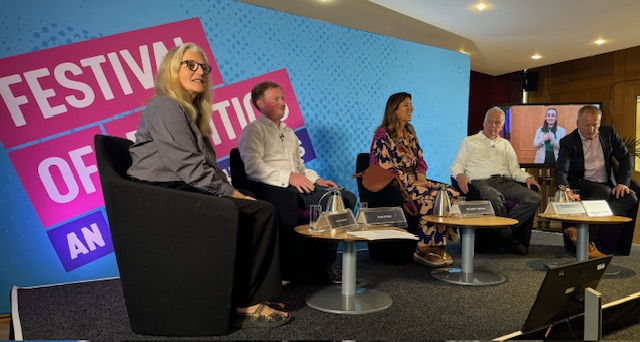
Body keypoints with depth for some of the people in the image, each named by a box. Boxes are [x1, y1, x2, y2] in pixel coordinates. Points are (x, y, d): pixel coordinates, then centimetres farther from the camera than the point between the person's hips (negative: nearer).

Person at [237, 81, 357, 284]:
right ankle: (318, 265, -13)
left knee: (347, 198, -12)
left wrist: (317, 180, 8)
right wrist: (289, 177, -21)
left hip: (297, 185, 8)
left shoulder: (289, 133, 31)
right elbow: (252, 165, -13)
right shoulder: (254, 130, 4)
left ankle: (322, 263, -8)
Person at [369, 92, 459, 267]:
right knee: (431, 196, -31)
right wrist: (411, 181, -16)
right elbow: (385, 167, -15)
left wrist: (421, 177, -2)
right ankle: (424, 249, -20)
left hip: (413, 182, 8)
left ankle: (438, 246, -16)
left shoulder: (409, 133, 20)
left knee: (450, 193, -17)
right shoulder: (383, 134, -6)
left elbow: (420, 158, 19)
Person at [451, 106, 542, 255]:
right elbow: (457, 165, 8)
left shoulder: (505, 144, 29)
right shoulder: (469, 142, 17)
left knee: (535, 198, -22)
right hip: (481, 182, -5)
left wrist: (527, 177, 0)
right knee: (495, 199, -40)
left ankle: (502, 229, -22)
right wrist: (460, 175, -16)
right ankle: (509, 237, -20)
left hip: (505, 181, 5)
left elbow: (515, 169, 22)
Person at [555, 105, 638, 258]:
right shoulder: (568, 141, -7)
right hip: (580, 186, -4)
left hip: (607, 186, 5)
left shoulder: (608, 132, 6)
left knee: (631, 198, -26)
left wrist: (623, 183, -7)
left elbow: (626, 157, 10)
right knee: (604, 191, -35)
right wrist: (566, 189, -41)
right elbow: (561, 170, -19)